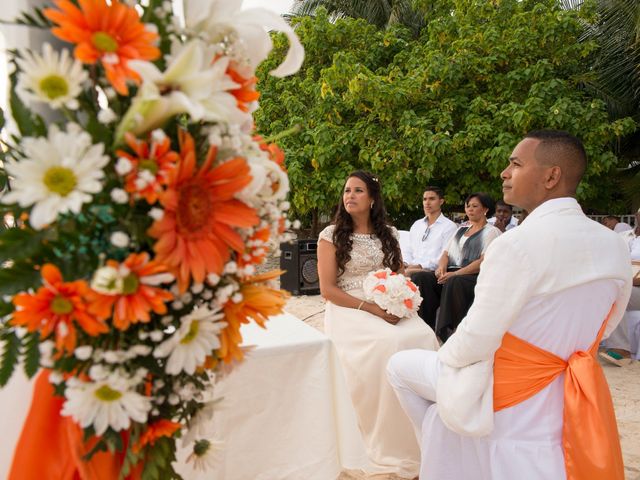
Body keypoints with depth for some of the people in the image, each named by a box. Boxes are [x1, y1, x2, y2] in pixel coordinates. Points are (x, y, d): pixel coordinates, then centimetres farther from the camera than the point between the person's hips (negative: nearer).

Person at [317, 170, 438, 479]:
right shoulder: (331, 235, -1)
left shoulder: (388, 234, 12)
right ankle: (393, 446, -15)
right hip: (349, 311, -4)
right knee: (389, 344, -33)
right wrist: (370, 308, -17)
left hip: (390, 308, 4)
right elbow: (328, 289, -7)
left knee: (424, 337, -26)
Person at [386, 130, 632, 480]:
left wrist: (443, 357, -1)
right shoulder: (615, 247, -2)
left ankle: (442, 448, 23)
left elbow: (475, 341, -22)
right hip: (571, 404, 7)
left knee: (400, 366, 11)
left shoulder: (517, 244, -26)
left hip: (509, 396, -6)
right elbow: (606, 325, 12)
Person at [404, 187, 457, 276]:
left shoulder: (449, 226, 2)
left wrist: (421, 266, -18)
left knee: (408, 272, -35)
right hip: (412, 268, 6)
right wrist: (405, 263, 0)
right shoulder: (416, 224, 23)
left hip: (432, 271, -6)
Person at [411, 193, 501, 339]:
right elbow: (446, 252, 21)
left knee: (453, 283, -40)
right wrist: (442, 266, -4)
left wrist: (455, 274, -19)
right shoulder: (461, 229, 27)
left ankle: (446, 335, -35)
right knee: (420, 277, -22)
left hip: (474, 276, -6)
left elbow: (484, 262, -9)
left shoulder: (491, 232, 6)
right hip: (451, 274, 6)